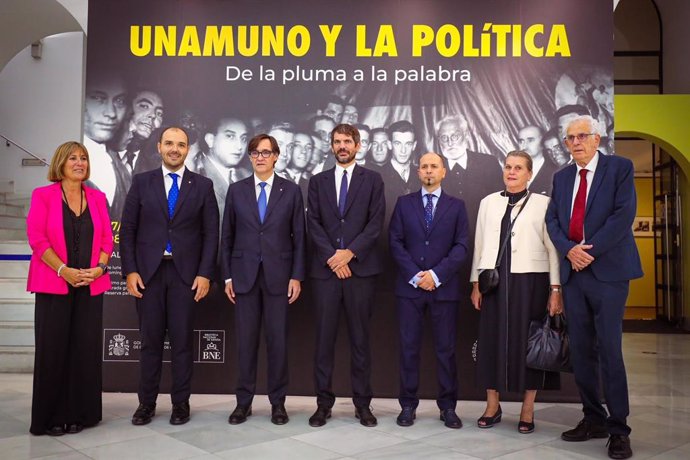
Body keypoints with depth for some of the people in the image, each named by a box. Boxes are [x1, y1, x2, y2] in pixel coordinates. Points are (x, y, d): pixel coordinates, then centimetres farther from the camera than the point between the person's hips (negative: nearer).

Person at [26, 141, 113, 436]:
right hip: (54, 284, -3)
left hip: (91, 285, 3)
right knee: (52, 349, 1)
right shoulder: (43, 195, 2)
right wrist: (64, 270, -16)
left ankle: (79, 413, 15)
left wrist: (99, 268, -9)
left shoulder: (97, 198, 11)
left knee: (86, 349, 4)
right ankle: (51, 417, 13)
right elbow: (36, 238, -6)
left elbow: (107, 238, 8)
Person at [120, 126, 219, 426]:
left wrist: (205, 274, -5)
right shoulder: (141, 182, 6)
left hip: (186, 273, -1)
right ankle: (146, 403, 19)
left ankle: (181, 403, 16)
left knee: (182, 340, 4)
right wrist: (130, 271, -4)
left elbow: (211, 232, 2)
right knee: (150, 340, 7)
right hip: (148, 272, 1)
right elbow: (128, 230, 4)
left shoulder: (203, 185, 5)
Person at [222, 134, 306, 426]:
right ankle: (243, 402, 16)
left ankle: (278, 402, 15)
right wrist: (227, 276, 2)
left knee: (277, 340, 3)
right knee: (246, 340, 5)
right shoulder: (236, 190, 7)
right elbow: (227, 236, 7)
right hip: (244, 275, 1)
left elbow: (299, 237, 2)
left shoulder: (291, 191, 4)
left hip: (278, 275, -1)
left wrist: (297, 276, -4)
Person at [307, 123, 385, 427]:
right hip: (325, 268, 1)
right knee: (324, 338, 3)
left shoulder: (372, 180, 8)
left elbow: (375, 223, -1)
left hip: (360, 268, -1)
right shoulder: (318, 181, 12)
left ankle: (362, 403, 14)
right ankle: (324, 403, 12)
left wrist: (350, 252, -12)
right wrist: (332, 257, -9)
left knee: (360, 338, 5)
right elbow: (313, 223, 4)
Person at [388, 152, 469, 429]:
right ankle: (408, 405, 12)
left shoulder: (456, 206, 9)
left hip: (445, 287, 0)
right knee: (409, 347, 2)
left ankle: (448, 406, 15)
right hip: (409, 286, 0)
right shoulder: (404, 203, 9)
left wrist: (436, 274, -11)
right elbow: (395, 242, 2)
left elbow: (461, 246, 0)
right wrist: (415, 275, -9)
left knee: (446, 348, 4)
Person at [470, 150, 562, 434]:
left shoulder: (542, 203, 1)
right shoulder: (488, 202, 11)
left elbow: (552, 247, -1)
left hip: (530, 280, -2)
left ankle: (527, 411, 15)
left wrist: (555, 289, -6)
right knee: (492, 339, 6)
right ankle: (492, 406, 19)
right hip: (494, 280, 3)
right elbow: (479, 244, 11)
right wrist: (476, 283, 6)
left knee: (528, 341, 3)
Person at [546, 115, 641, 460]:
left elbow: (624, 214, -11)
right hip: (573, 272, 5)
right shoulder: (562, 177, 15)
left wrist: (590, 249, -15)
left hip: (607, 270, -5)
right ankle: (594, 419, 20)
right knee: (581, 351, 8)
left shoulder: (620, 168, 0)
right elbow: (552, 219, 9)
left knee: (609, 350, -5)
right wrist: (569, 249, -9)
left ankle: (618, 429, 5)